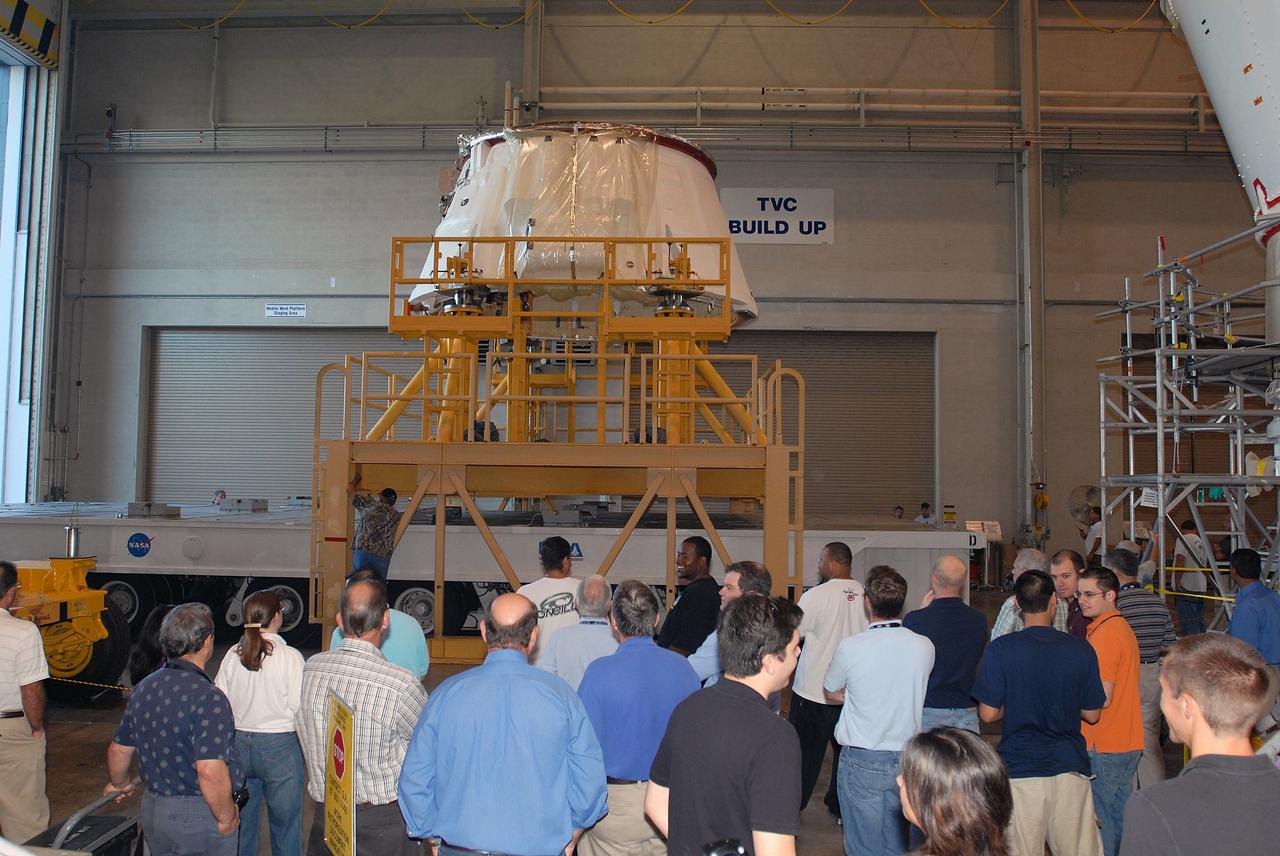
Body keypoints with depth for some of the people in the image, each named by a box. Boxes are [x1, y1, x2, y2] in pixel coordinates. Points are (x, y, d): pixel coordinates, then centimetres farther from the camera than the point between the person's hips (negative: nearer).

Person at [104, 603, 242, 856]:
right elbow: (211, 772, -30)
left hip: (153, 808, 7)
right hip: (200, 816, -7)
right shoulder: (208, 697, -24)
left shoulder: (144, 688, 1)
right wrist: (226, 817, -15)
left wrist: (120, 784, 33)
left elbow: (118, 750, 13)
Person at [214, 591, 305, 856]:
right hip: (279, 746, -4)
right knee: (285, 823, 9)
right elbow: (298, 708, -13)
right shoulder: (290, 657, -13)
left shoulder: (232, 655, -2)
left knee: (241, 822, 18)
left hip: (238, 744, 4)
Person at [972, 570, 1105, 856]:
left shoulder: (1001, 649, -9)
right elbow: (1092, 714, 5)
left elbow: (988, 714, -8)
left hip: (1020, 769, -2)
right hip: (1071, 768, 2)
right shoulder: (1081, 649, -3)